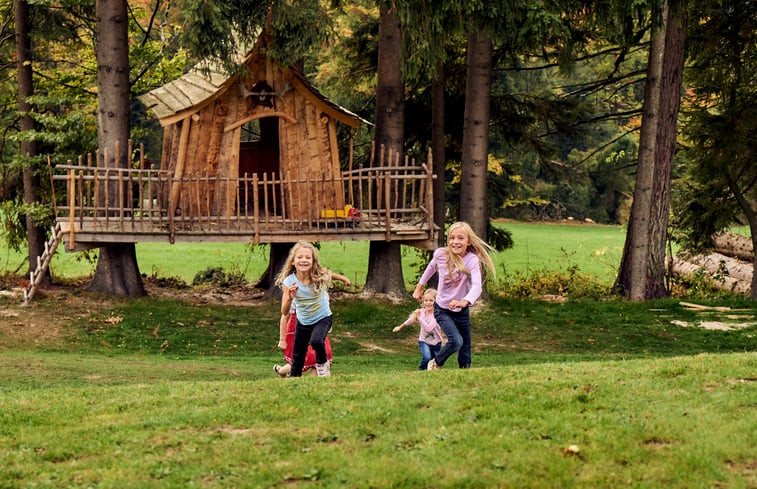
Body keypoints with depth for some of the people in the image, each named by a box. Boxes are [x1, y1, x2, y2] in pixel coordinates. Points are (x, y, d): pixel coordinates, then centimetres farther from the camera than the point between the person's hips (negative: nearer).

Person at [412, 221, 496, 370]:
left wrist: (465, 301, -53)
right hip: (442, 309, -1)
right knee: (456, 341, -23)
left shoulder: (472, 260, -20)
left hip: (462, 311, 1)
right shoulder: (440, 254, -14)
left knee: (465, 356, 6)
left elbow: (476, 286, -34)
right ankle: (435, 364, 2)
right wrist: (419, 287, 19)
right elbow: (431, 268, 11)